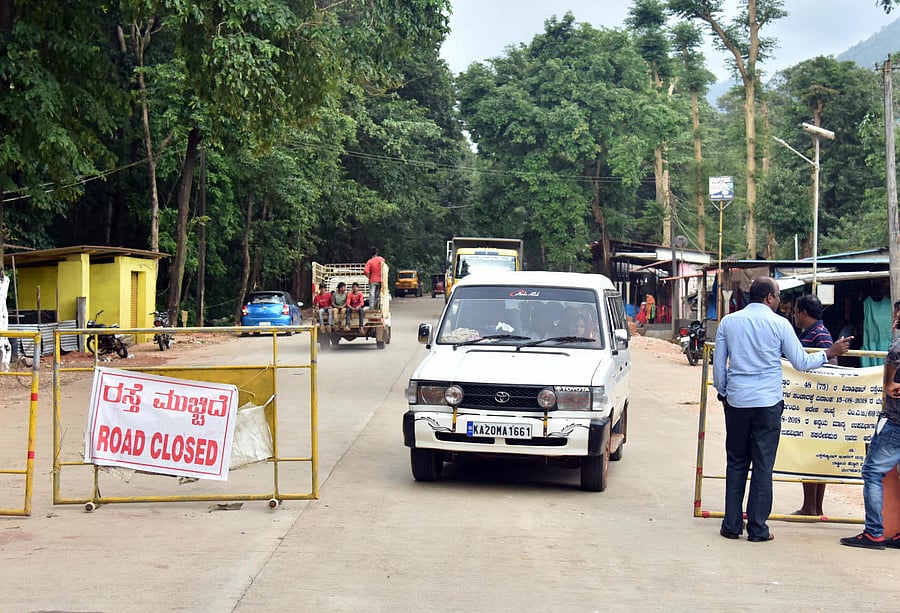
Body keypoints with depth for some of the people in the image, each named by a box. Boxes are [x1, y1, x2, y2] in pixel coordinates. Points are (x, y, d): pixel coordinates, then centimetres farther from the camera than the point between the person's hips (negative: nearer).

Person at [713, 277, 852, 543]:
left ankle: (731, 525, 13)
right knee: (763, 466, 3)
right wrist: (830, 353, 15)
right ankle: (757, 529, 6)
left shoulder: (728, 322, 4)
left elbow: (718, 364, 7)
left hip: (736, 402, 3)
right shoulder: (779, 324, -4)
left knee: (736, 464, 12)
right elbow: (801, 363, 1)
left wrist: (723, 393, 20)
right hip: (768, 403, -3)